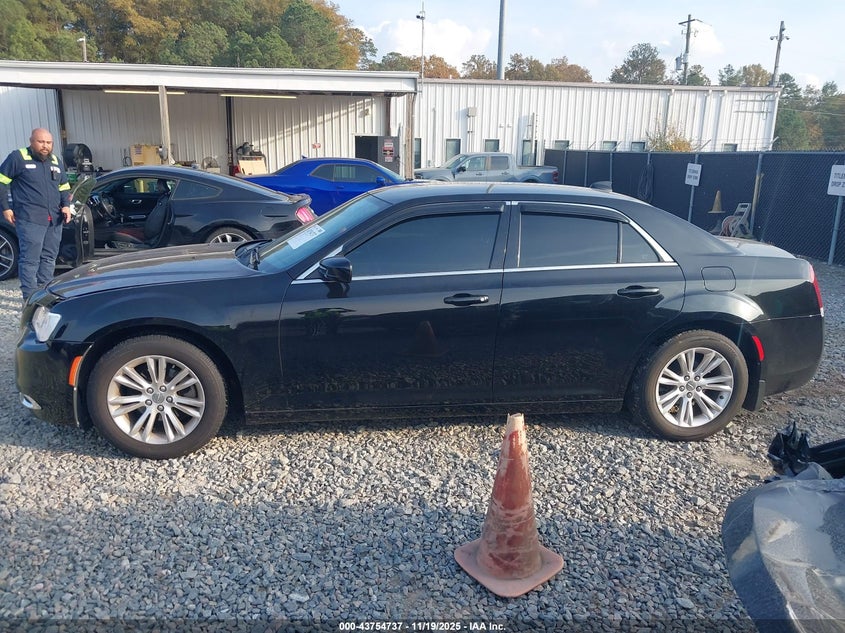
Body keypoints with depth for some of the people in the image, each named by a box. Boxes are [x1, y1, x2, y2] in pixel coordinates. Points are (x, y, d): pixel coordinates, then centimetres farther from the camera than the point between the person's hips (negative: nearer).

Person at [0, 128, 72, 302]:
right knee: (30, 259, -8)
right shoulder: (18, 157, -2)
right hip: (30, 218, -6)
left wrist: (66, 205, 7)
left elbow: (64, 187, 24)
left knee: (49, 257, 10)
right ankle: (30, 298, -6)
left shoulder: (56, 161, 16)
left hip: (54, 218, 6)